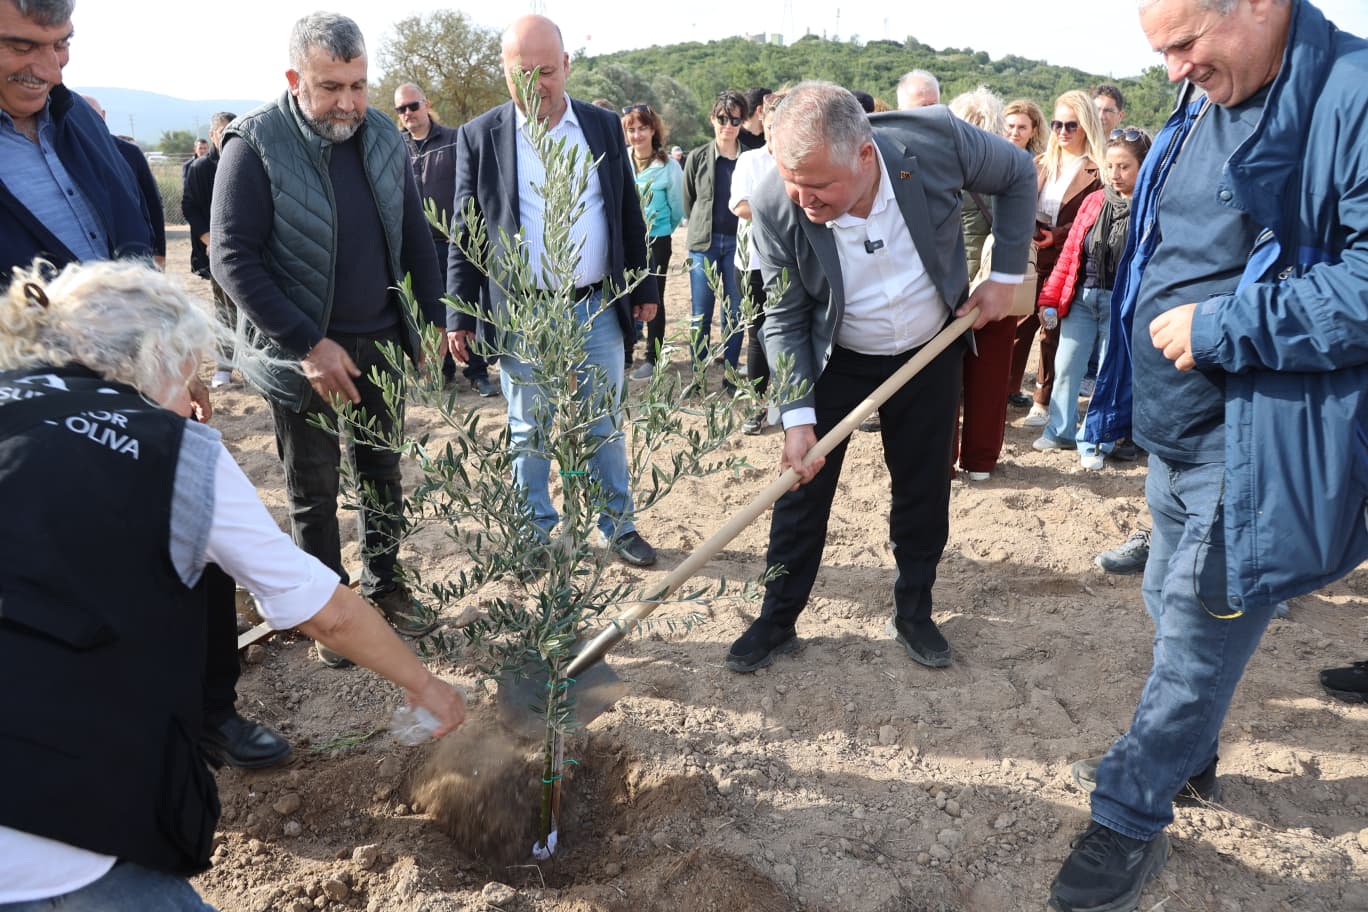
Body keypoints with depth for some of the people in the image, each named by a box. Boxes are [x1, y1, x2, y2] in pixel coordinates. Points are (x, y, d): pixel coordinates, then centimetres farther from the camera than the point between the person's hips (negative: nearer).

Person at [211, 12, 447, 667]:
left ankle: (384, 586, 33)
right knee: (313, 493, 9)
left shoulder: (381, 136, 2)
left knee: (383, 476, 15)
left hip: (380, 344, 5)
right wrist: (309, 345, -21)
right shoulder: (257, 143, -14)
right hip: (302, 354, -4)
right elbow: (231, 258, -16)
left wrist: (431, 323, 4)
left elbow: (414, 237, 9)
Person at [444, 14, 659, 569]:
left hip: (598, 309, 2)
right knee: (528, 434, 10)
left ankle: (618, 527, 27)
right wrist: (459, 317, -3)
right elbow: (464, 235, 0)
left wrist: (643, 289, 10)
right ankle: (536, 536, 25)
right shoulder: (480, 137, -2)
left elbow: (628, 216, 10)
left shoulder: (604, 127, 4)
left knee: (605, 427, 13)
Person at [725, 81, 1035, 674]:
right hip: (833, 360, -1)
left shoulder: (936, 140, -28)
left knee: (923, 490, 10)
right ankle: (777, 621, 20)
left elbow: (1018, 175, -6)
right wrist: (797, 417, -22)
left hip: (929, 353, 1)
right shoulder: (775, 209, -27)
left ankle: (913, 614, 30)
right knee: (803, 485, 2)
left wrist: (1006, 275, -8)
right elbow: (785, 320, -15)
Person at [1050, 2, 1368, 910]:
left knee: (1198, 637, 2)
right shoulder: (1203, 105, 9)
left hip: (1254, 450, -8)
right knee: (1173, 608, 22)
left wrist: (1221, 327, -22)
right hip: (1175, 434, 9)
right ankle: (1193, 752, 45)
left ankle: (1130, 820, 19)